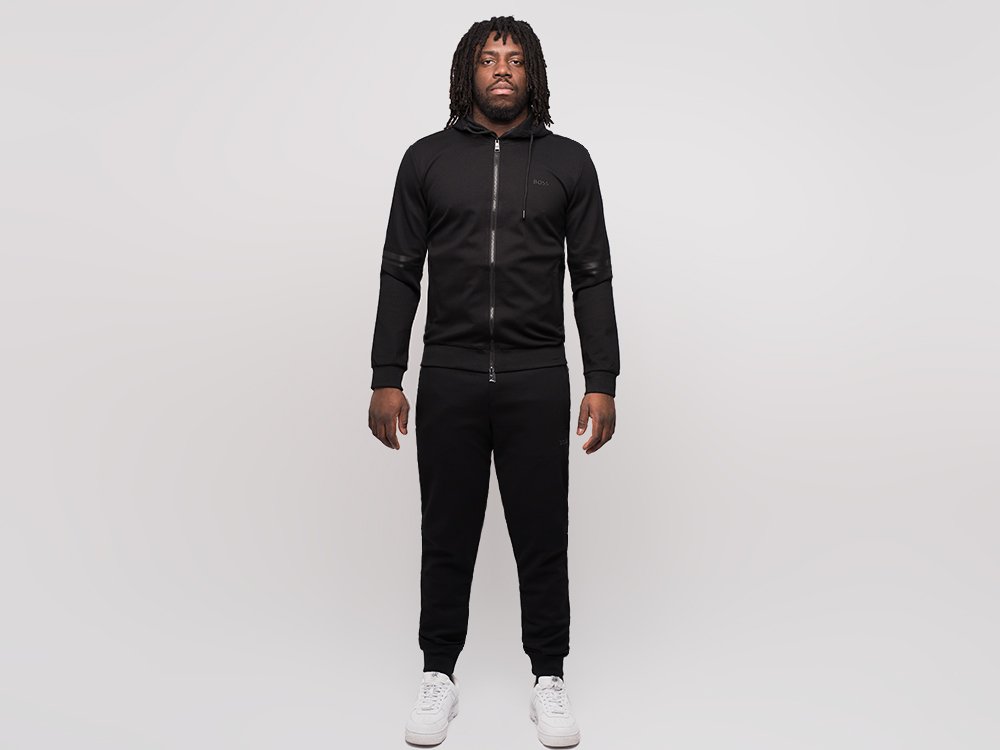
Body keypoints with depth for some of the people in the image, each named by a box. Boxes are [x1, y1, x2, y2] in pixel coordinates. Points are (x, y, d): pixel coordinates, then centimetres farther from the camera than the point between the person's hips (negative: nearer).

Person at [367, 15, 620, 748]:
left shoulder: (568, 161, 5)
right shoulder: (428, 158, 6)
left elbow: (592, 279, 3)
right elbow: (400, 274, 4)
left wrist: (603, 383, -3)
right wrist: (386, 379, -2)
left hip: (537, 379, 0)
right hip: (448, 378, 1)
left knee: (543, 537, 7)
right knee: (446, 536, 10)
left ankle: (550, 681, 25)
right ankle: (439, 679, 27)